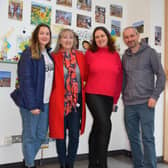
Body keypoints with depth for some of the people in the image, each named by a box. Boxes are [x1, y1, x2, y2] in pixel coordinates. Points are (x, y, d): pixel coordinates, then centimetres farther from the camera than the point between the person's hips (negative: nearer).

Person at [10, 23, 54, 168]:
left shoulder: (49, 54, 13)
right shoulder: (28, 54, -8)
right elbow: (25, 80, -13)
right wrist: (32, 104, -17)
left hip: (46, 102, 6)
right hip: (32, 102, -6)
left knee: (41, 135, 12)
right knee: (30, 135, 4)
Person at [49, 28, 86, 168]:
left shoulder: (80, 56, 7)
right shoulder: (54, 57, -2)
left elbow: (85, 76, 12)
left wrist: (84, 91, 2)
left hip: (77, 100, 3)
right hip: (59, 100, -2)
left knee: (75, 134, 6)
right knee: (61, 134, 7)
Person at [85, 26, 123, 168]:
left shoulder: (115, 55, 7)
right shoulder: (89, 54, 0)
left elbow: (120, 79, 9)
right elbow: (85, 74, 7)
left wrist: (115, 99, 8)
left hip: (109, 97, 4)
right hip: (93, 95, -3)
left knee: (97, 128, 11)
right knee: (105, 125, -17)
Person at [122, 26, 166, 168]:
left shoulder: (149, 52, 0)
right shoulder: (125, 56, 13)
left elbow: (161, 75, -3)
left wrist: (154, 96, -10)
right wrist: (124, 98, 11)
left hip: (145, 103, -4)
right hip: (129, 104, 5)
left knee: (147, 138, -3)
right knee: (133, 137, 10)